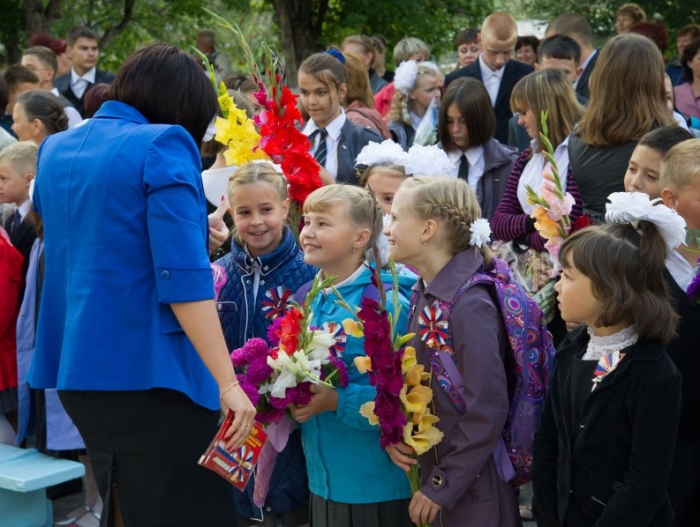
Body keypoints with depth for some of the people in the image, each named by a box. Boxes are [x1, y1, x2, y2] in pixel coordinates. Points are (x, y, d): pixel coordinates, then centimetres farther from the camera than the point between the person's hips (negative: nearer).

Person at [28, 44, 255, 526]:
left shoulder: (55, 150, 13)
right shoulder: (163, 144, -10)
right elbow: (183, 278, -19)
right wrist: (228, 382, -18)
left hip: (76, 367, 8)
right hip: (151, 370, -8)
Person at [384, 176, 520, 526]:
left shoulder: (470, 305, -23)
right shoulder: (424, 292, 2)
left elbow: (487, 413, -22)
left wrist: (442, 487, -15)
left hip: (469, 489, -7)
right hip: (430, 469, 8)